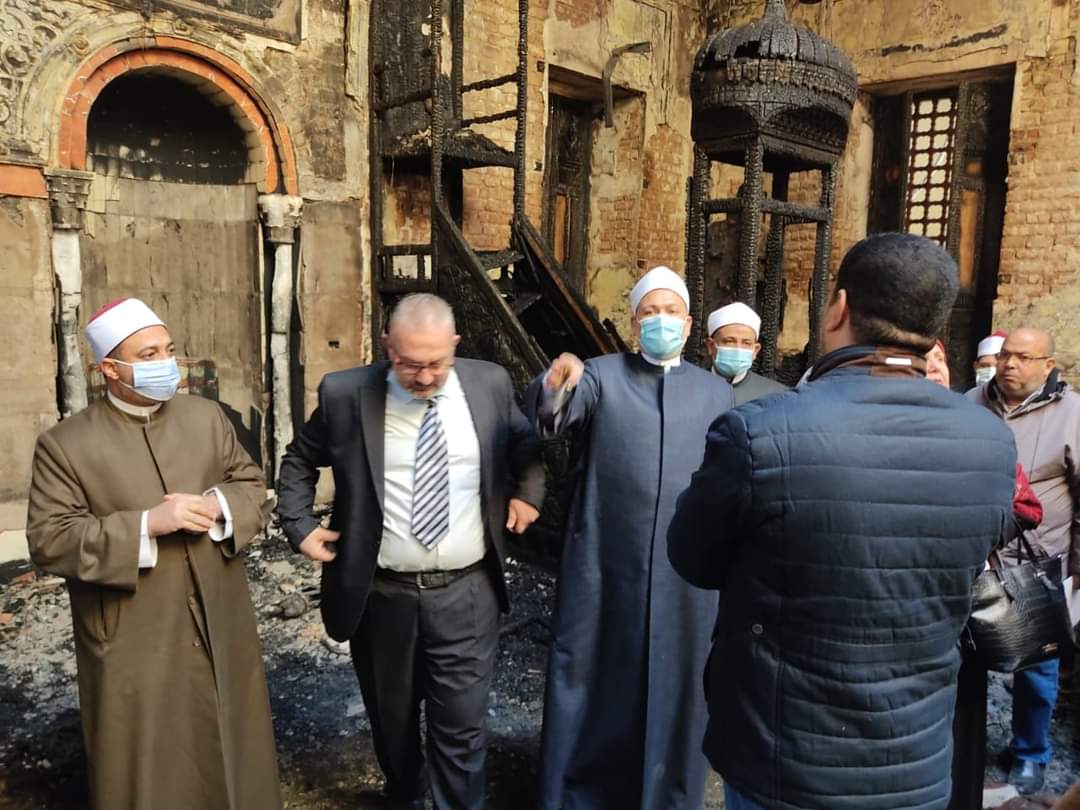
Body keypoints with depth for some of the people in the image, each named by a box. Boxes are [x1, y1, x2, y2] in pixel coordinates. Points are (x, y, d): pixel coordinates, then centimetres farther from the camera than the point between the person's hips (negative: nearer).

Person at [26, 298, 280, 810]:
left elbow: (253, 486, 7)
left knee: (233, 758, 21)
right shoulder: (64, 444, -9)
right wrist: (146, 524, -24)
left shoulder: (207, 416, 3)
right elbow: (49, 541, -13)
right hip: (134, 649, -3)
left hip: (221, 631, 4)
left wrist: (219, 505, -16)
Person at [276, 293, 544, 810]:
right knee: (392, 719, 21)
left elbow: (526, 444, 16)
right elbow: (299, 460, 10)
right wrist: (299, 525, 0)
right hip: (381, 595, 1)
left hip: (466, 593, -1)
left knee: (461, 725, 4)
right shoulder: (345, 394, -7)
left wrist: (528, 494, 3)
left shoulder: (489, 384, -4)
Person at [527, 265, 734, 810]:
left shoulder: (716, 392, 9)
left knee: (675, 682, 14)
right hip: (604, 562, -2)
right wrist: (555, 386, -39)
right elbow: (547, 418, -18)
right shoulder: (601, 376, 0)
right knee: (591, 675, 10)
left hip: (687, 570, 2)